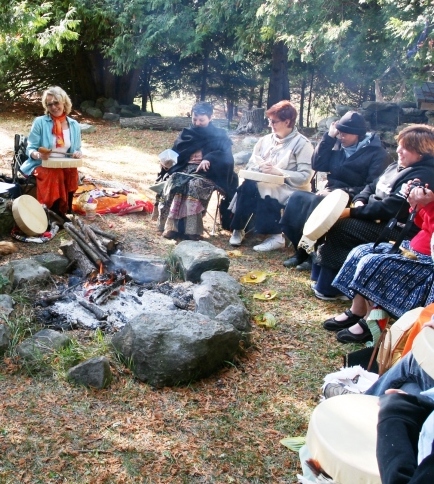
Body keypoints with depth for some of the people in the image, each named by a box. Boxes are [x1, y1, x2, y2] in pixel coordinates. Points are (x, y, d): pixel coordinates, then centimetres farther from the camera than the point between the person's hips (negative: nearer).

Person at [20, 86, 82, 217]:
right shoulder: (40, 122, -3)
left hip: (65, 166, 3)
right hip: (42, 165, -3)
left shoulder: (74, 125, 7)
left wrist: (78, 154, -10)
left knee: (72, 172, -30)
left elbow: (77, 149, 15)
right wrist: (38, 155, -26)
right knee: (55, 175, -35)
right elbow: (30, 149, -2)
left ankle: (66, 211, -18)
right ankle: (57, 214, -22)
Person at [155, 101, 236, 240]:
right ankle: (171, 225, -34)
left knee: (193, 185, -37)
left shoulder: (219, 135, 8)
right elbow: (175, 153, 19)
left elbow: (226, 154, -8)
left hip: (207, 173, -3)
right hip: (185, 169, 4)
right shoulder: (186, 133, 20)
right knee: (173, 181, -31)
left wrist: (209, 159, -27)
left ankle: (191, 229, -38)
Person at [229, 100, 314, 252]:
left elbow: (305, 177, -14)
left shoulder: (302, 143, -6)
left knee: (259, 189, -32)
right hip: (266, 185, 5)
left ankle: (274, 235, -23)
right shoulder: (266, 140, 12)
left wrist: (278, 171, -21)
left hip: (290, 190, -5)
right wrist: (261, 168, -12)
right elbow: (250, 165, 10)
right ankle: (238, 228, -15)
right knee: (248, 186, -27)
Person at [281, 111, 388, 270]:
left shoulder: (377, 153, -6)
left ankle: (310, 253, -18)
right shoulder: (338, 145, 12)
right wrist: (329, 137, -2)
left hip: (352, 202, -6)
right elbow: (318, 165, 5)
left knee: (316, 203, -32)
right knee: (297, 197, -19)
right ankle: (301, 250, -13)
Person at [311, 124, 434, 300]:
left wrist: (352, 212, -23)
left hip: (397, 231, -10)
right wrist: (359, 201, -5)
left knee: (339, 226, -20)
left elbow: (389, 209, -25)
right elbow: (372, 187, 18)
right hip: (379, 220, 10)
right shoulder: (397, 166, 12)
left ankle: (330, 287, -8)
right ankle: (324, 277, -1)